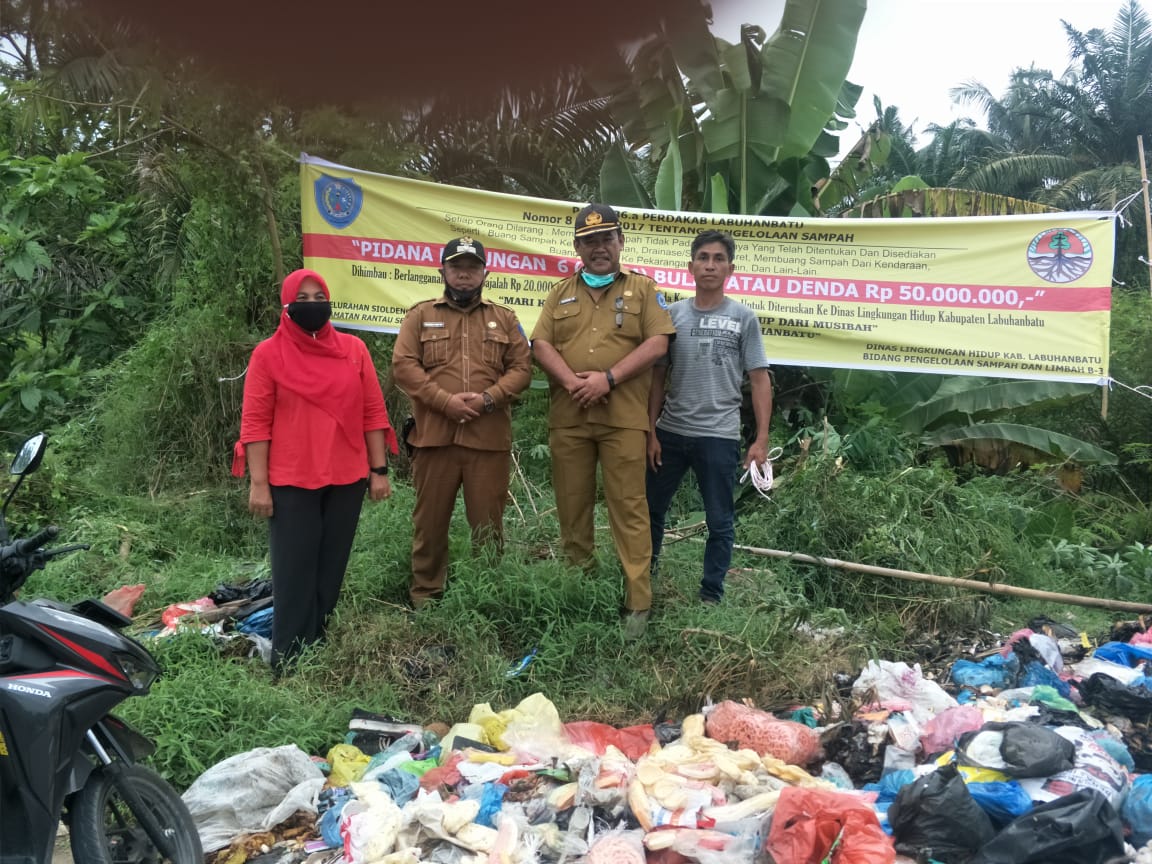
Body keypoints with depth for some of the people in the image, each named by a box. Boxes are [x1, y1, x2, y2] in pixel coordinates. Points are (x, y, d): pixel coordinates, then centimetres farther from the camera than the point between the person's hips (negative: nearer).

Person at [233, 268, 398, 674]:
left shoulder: (354, 349, 5)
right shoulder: (268, 354, -3)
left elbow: (373, 412, 7)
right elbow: (255, 422, -5)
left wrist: (379, 470, 4)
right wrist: (258, 483, -9)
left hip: (347, 480, 3)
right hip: (291, 483, -3)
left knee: (331, 568, 12)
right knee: (294, 572, 2)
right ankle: (288, 660, 12)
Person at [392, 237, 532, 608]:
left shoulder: (504, 318, 14)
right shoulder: (420, 315, 9)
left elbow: (522, 367, 6)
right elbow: (404, 365, -2)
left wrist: (489, 398, -11)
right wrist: (444, 400, -13)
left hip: (489, 438, 1)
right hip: (434, 436, -1)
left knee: (488, 522, 6)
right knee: (430, 519, 7)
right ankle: (425, 592, 21)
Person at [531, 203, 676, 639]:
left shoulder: (643, 288, 9)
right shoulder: (560, 292, 17)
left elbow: (657, 342, -3)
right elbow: (541, 344, 6)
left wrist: (608, 378, -14)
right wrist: (571, 380, -12)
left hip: (623, 418, -3)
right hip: (567, 418, 3)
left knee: (628, 507, -3)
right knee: (572, 506, 8)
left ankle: (638, 601, 2)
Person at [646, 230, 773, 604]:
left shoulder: (743, 318, 0)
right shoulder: (672, 314, 5)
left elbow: (760, 380, -1)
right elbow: (658, 377, 7)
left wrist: (761, 439, -7)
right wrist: (650, 432, 2)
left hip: (719, 436, -2)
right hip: (670, 432, 2)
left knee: (720, 522, 6)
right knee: (651, 508, 14)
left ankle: (711, 596, 19)